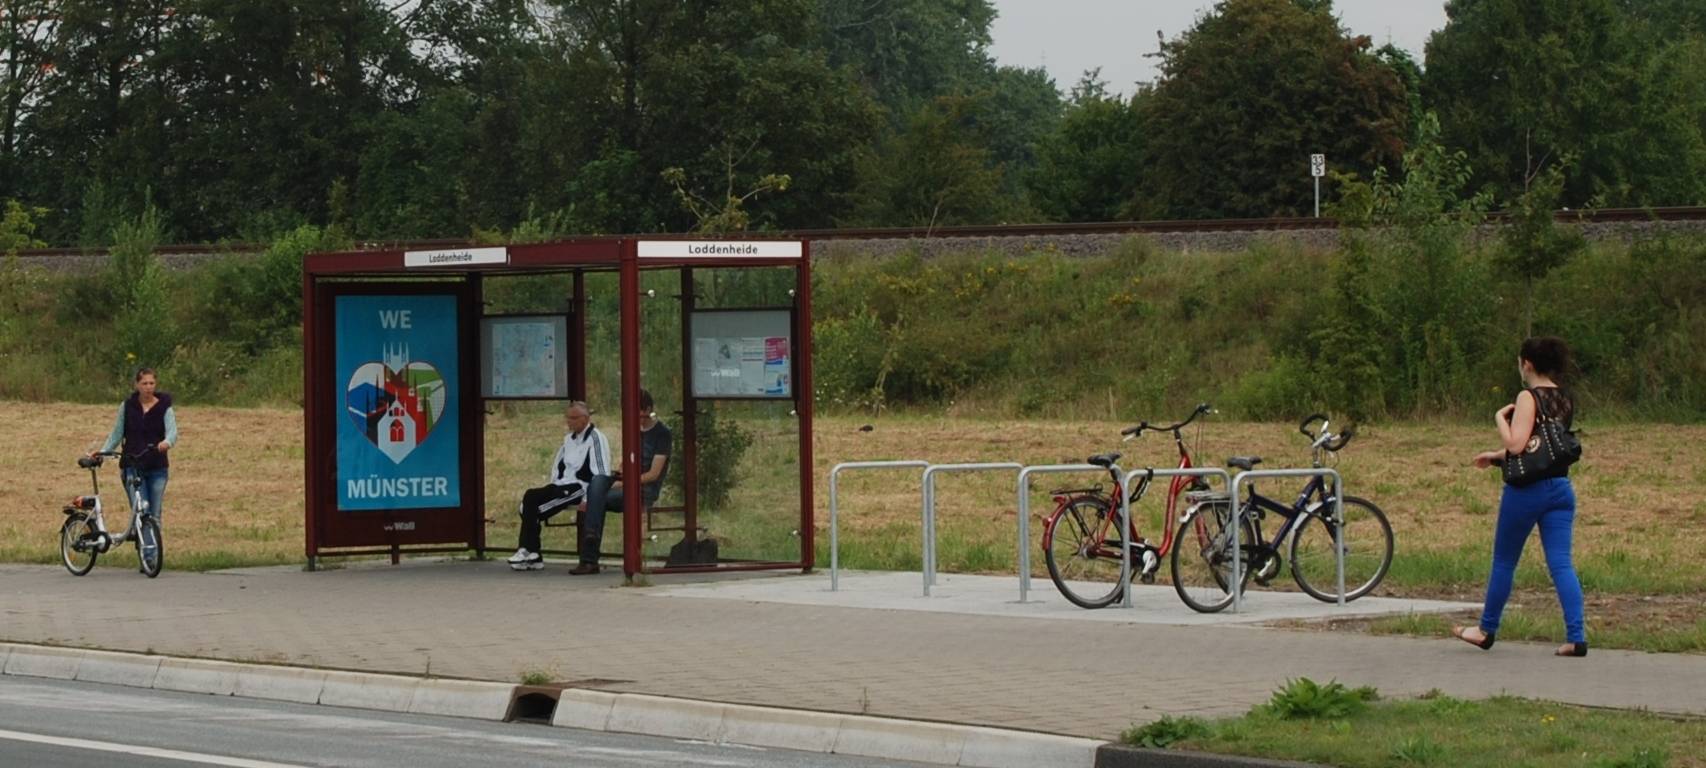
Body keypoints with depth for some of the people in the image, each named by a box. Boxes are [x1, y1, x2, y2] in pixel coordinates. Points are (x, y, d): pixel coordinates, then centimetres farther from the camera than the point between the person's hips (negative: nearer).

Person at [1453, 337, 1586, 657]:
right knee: (1561, 563, 1)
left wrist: (1500, 418, -6)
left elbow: (1516, 445, -22)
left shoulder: (1528, 397, -12)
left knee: (1504, 561, 10)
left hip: (1527, 490, -6)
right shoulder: (1565, 401, 12)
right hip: (1561, 487, 6)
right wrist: (1496, 457, 30)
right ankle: (1576, 637, -10)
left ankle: (1487, 630, 23)